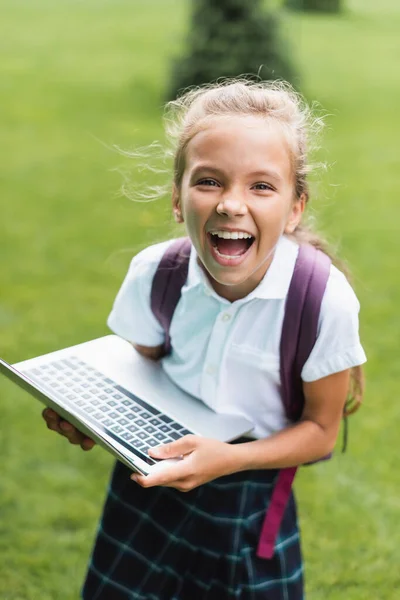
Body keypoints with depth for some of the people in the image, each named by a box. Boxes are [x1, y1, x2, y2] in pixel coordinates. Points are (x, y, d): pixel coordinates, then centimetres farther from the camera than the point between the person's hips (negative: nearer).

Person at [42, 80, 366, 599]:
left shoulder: (327, 301, -25)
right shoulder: (153, 273, -16)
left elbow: (320, 430, -13)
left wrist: (228, 459, -28)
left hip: (252, 499, -2)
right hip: (155, 472, 2)